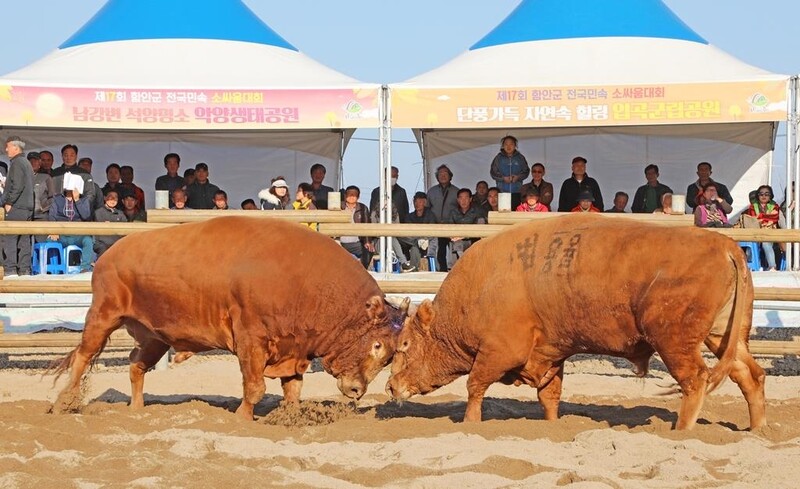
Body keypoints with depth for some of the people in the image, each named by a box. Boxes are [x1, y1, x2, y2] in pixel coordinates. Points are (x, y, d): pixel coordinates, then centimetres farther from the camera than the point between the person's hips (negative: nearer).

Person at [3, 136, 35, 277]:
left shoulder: (17, 163, -9)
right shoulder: (27, 163, 19)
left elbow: (17, 186, -19)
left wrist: (8, 202, -14)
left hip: (16, 207, -9)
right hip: (28, 207, 9)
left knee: (9, 239, -9)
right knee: (24, 240, 8)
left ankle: (10, 270, -14)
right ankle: (24, 270, 8)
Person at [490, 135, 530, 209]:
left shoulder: (520, 158, 8)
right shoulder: (498, 158, 6)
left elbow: (526, 171, 9)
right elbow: (493, 172, 5)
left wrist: (518, 177, -10)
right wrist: (503, 178, -11)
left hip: (516, 192, 0)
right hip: (502, 191, 0)